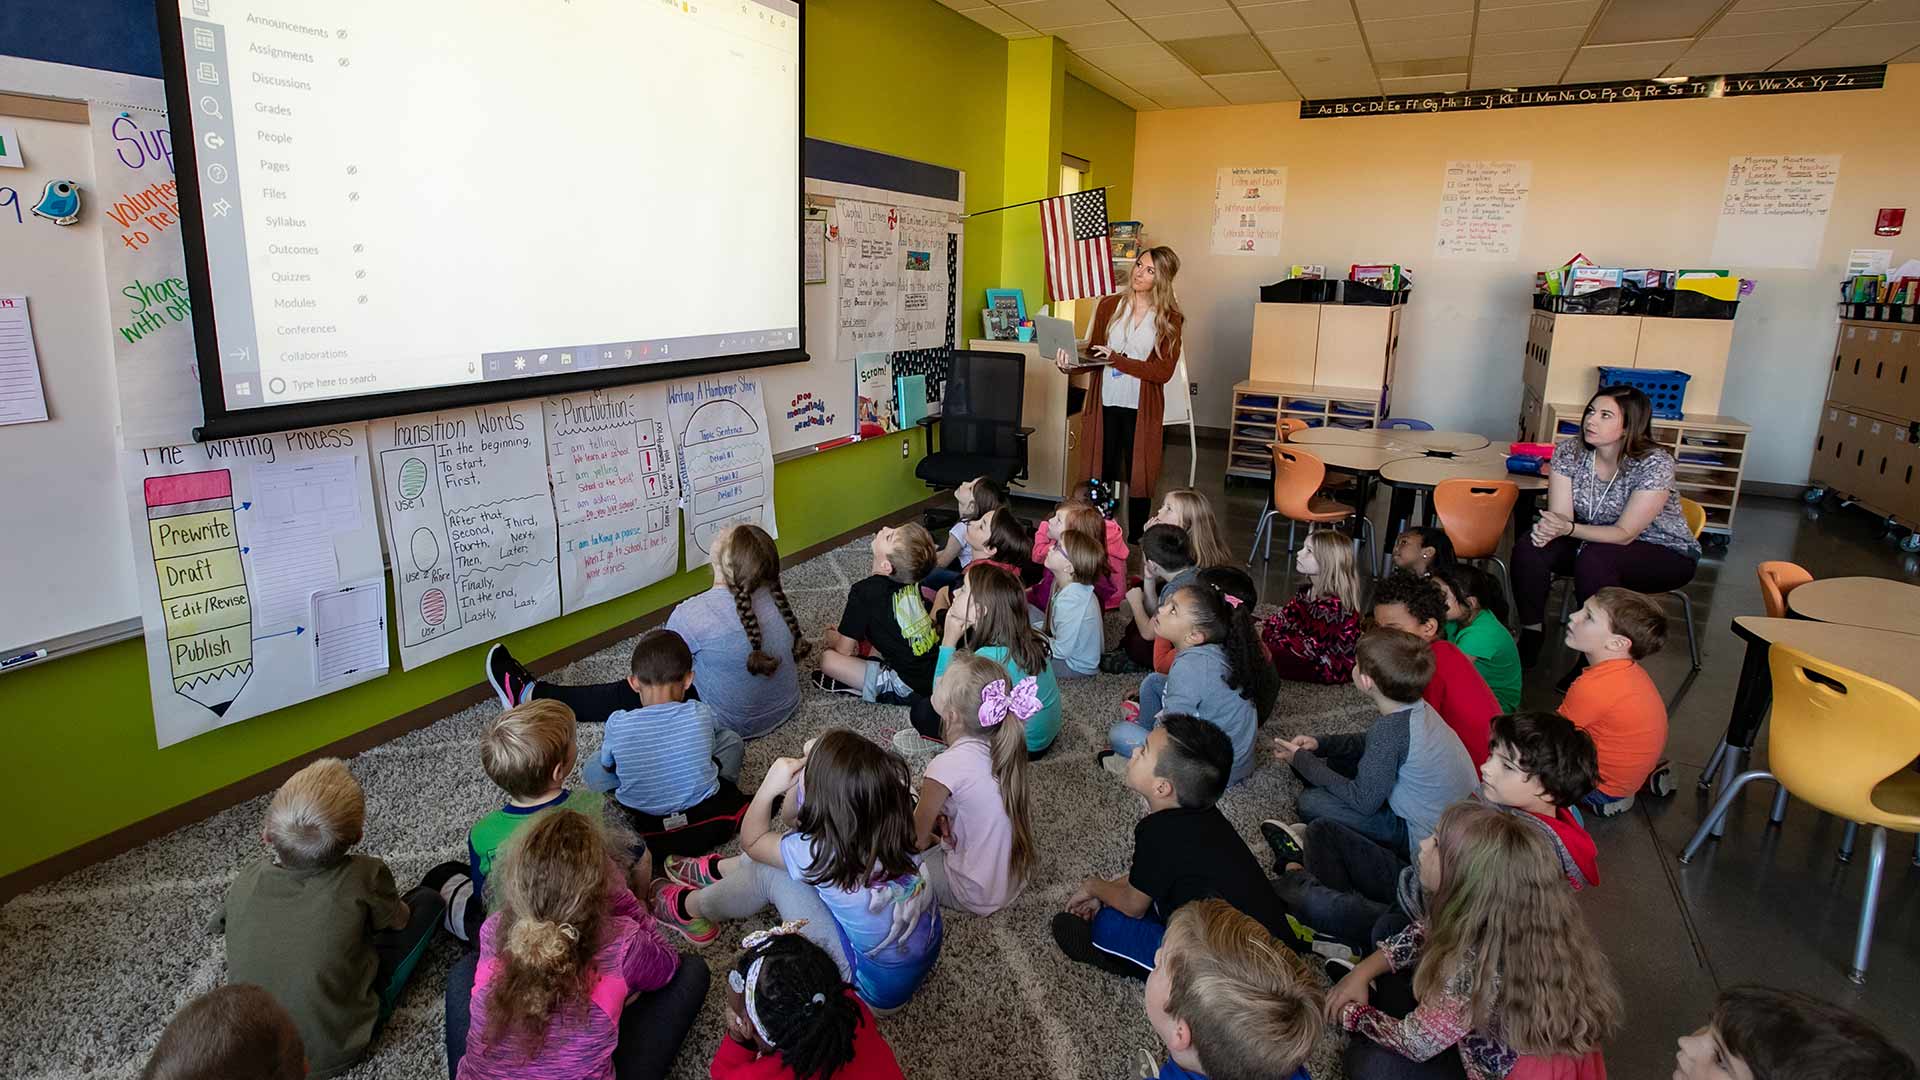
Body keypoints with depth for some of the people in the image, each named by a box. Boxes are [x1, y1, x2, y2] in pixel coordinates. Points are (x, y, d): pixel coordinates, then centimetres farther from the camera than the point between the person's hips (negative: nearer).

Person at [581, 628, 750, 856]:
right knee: (730, 740, 19)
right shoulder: (701, 714, -13)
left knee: (592, 768, 22)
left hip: (643, 834, 0)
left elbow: (609, 766, 4)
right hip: (710, 827, 0)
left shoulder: (617, 724, -15)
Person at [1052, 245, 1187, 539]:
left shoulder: (1170, 318, 1)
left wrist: (1118, 360, -18)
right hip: (1105, 404, 2)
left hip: (1142, 409, -1)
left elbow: (1163, 371, -8)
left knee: (1137, 478, 4)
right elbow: (1092, 353, 9)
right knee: (1100, 475, 3)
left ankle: (1135, 544, 15)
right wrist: (1071, 363, -13)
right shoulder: (1109, 305, 7)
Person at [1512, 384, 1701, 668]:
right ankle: (1531, 638, -8)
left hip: (1666, 554, -4)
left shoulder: (1655, 464, -24)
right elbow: (1560, 515, -14)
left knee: (1593, 559, -35)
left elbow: (1625, 534, -25)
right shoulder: (1568, 452, -11)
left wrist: (1568, 528, -41)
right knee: (1529, 548, -22)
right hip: (1594, 539, 5)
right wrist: (1548, 527, -38)